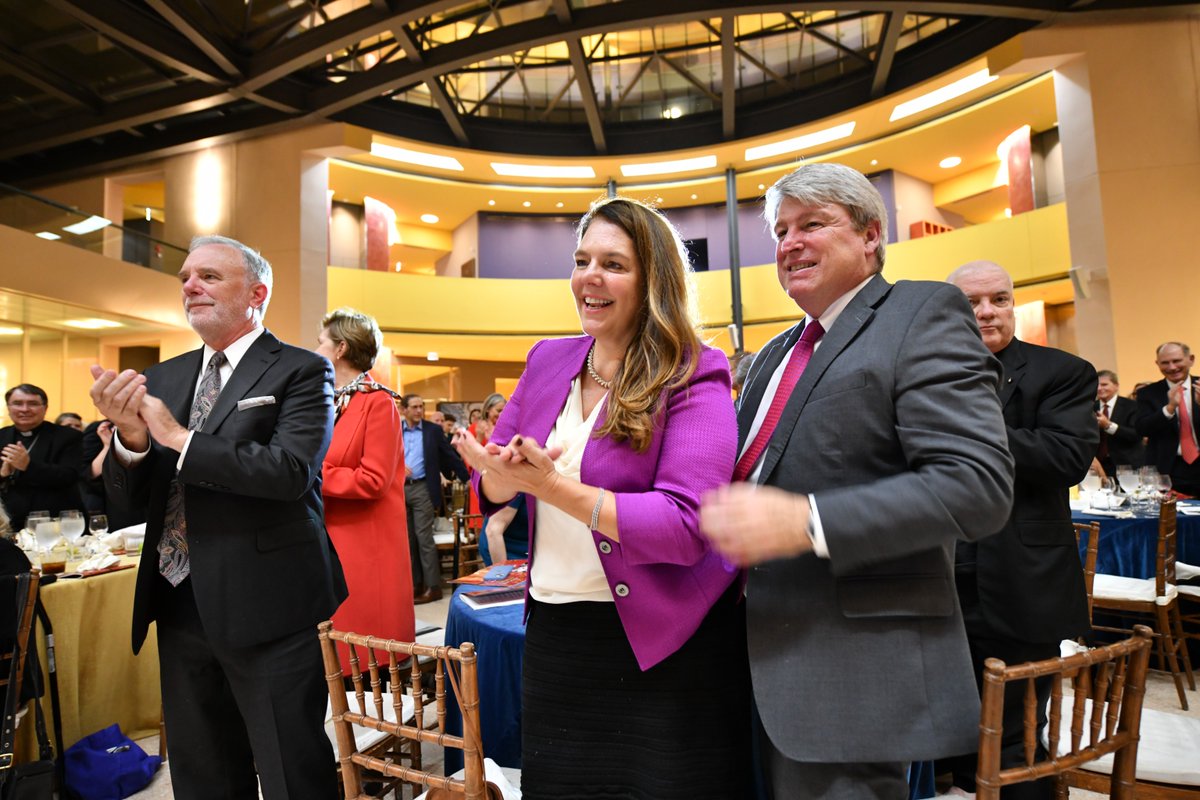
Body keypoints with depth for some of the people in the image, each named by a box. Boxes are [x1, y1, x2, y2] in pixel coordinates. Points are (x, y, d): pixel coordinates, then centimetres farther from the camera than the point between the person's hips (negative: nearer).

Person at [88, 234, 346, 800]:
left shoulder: (301, 371, -8)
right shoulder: (162, 379, 10)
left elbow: (291, 471, -22)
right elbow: (129, 494, 8)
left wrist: (180, 439, -18)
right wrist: (130, 437, -12)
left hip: (264, 608, -6)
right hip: (180, 607, 7)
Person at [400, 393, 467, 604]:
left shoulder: (433, 430, 1)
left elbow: (451, 456, 1)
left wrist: (468, 479, -2)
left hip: (422, 489, -3)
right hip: (399, 489, 4)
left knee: (424, 537, -6)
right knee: (408, 539, 9)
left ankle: (433, 586, -1)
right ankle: (416, 583, 20)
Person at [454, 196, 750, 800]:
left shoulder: (693, 375, -14)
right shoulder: (548, 360, 2)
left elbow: (685, 526, -23)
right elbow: (491, 488, 7)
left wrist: (551, 485, -25)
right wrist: (508, 472, -17)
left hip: (662, 646, -5)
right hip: (552, 636, 5)